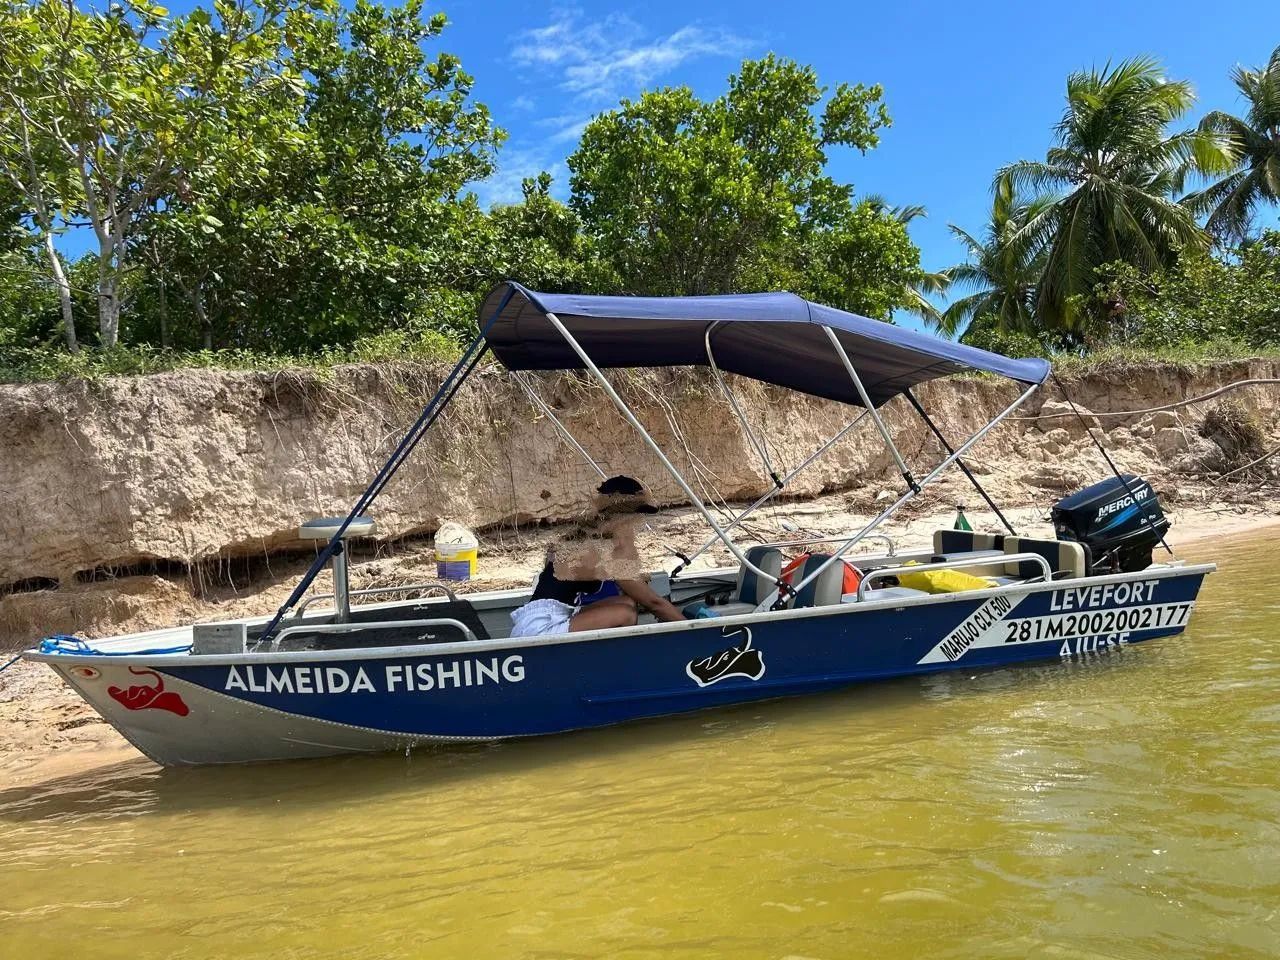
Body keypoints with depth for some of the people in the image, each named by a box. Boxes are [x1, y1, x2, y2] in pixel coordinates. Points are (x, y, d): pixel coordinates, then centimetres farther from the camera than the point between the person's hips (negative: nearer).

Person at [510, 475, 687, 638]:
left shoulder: (586, 538, 10)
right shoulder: (611, 550, -13)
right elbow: (653, 602, -8)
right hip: (540, 629, -9)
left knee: (628, 601, 5)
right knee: (625, 614, -18)